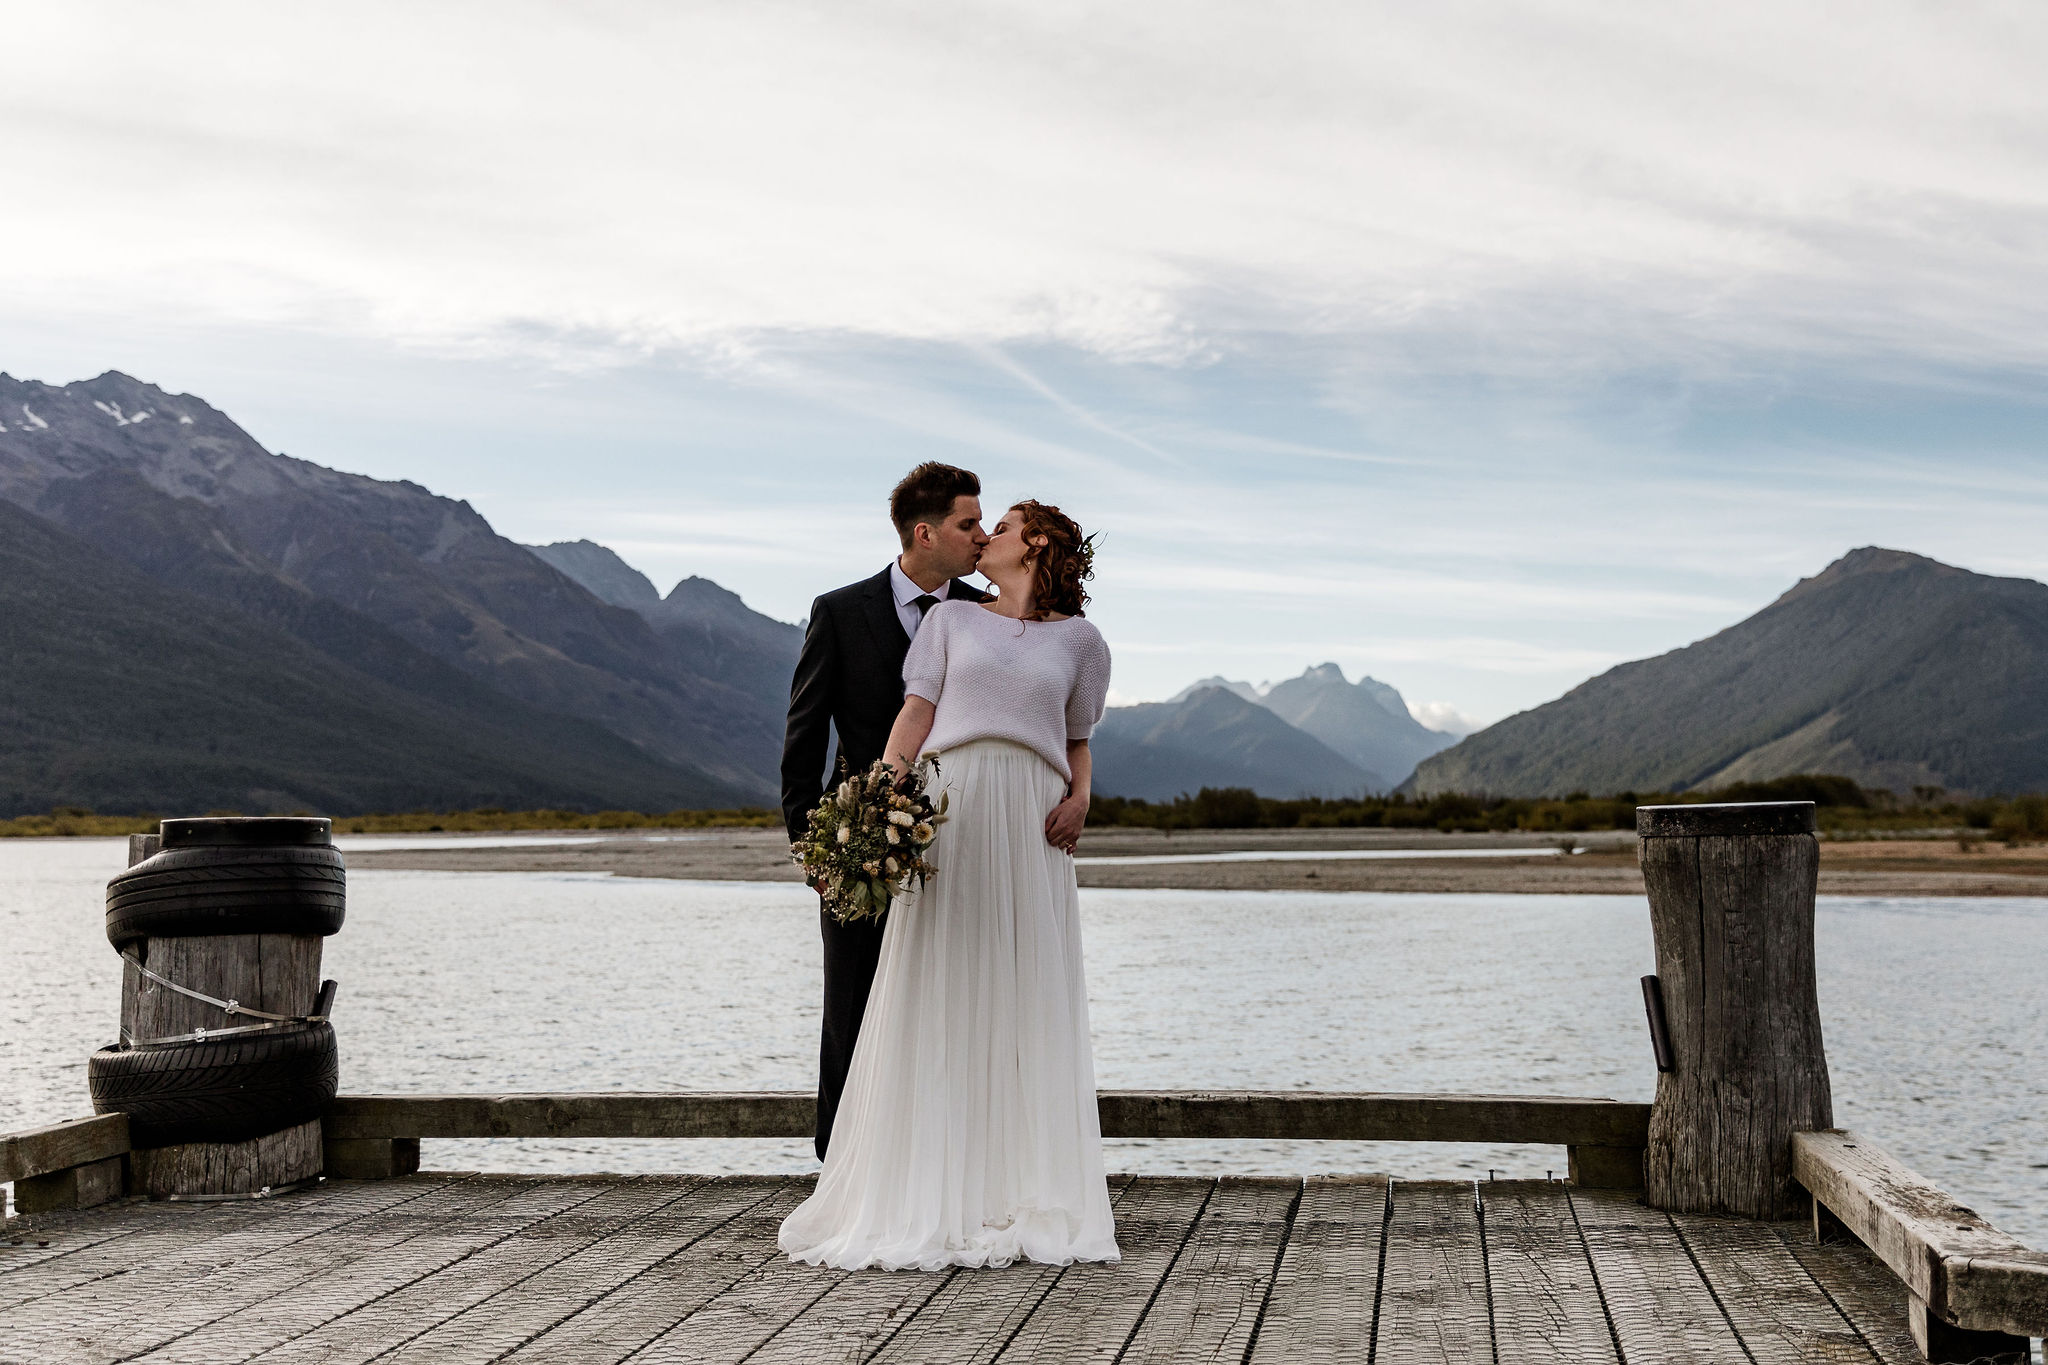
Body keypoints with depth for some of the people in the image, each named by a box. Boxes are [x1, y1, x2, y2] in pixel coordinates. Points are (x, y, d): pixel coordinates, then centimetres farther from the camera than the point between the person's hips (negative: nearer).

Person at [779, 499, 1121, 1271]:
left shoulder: (1079, 640, 16)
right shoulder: (951, 620, 16)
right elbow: (914, 717, 6)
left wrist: (1080, 799, -3)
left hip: (1032, 820, 0)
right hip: (948, 805, 0)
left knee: (1027, 1006, -2)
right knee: (934, 1001, -4)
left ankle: (1021, 1201, 4)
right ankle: (924, 1201, -1)